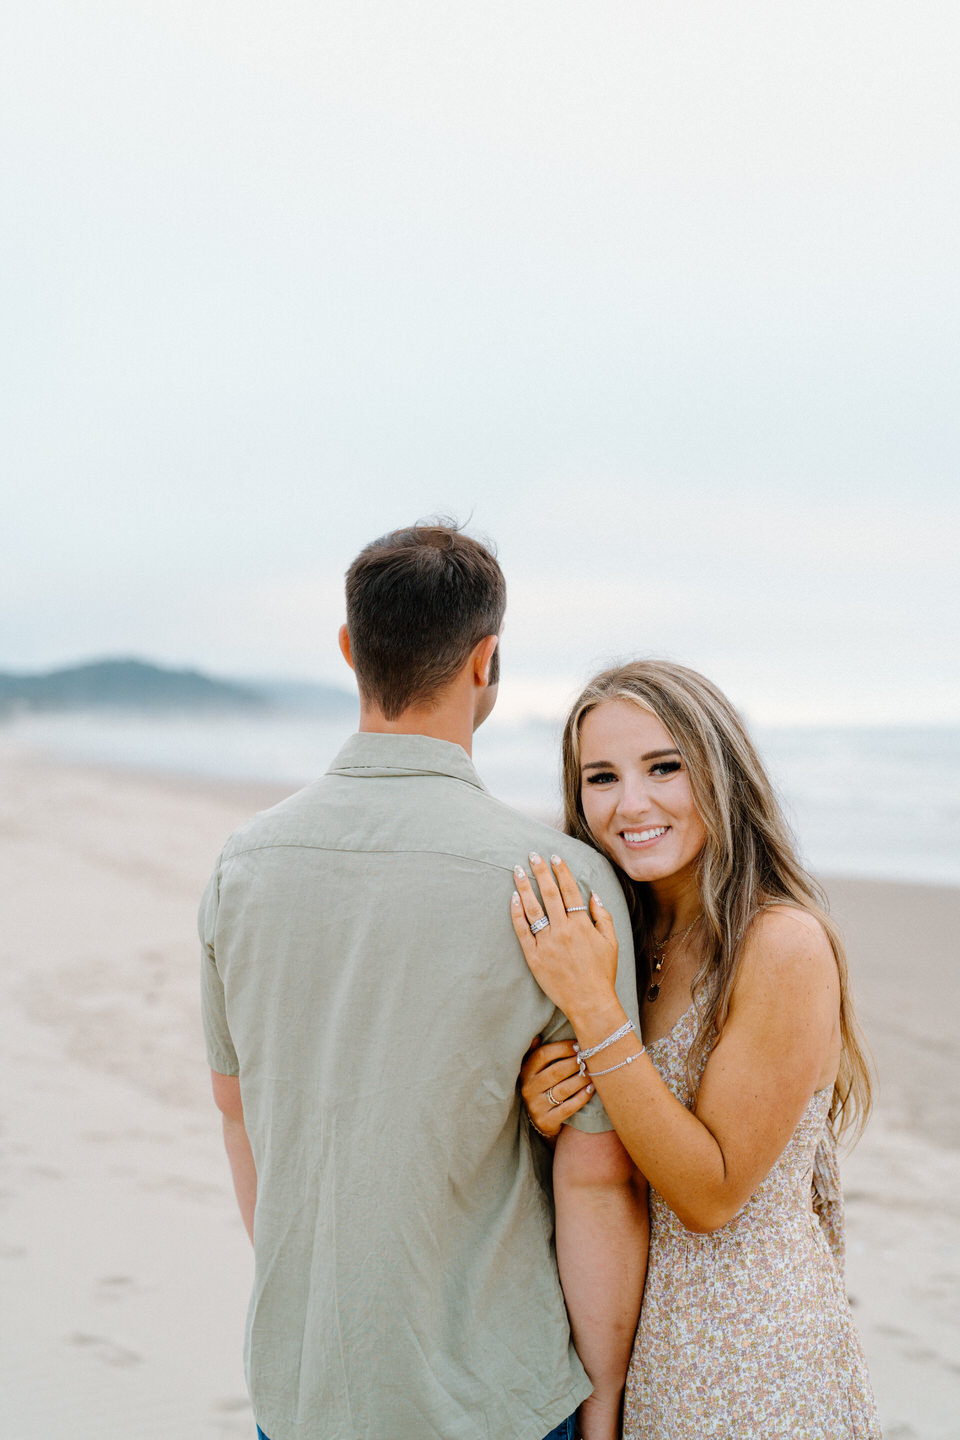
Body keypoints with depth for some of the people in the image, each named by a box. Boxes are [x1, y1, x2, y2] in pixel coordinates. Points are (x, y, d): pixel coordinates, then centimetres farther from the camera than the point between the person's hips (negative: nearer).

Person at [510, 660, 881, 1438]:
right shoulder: (629, 935, 0)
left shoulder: (785, 946, -21)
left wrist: (595, 1008, -28)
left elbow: (711, 1193, -21)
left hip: (746, 1354, -6)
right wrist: (547, 1104, -16)